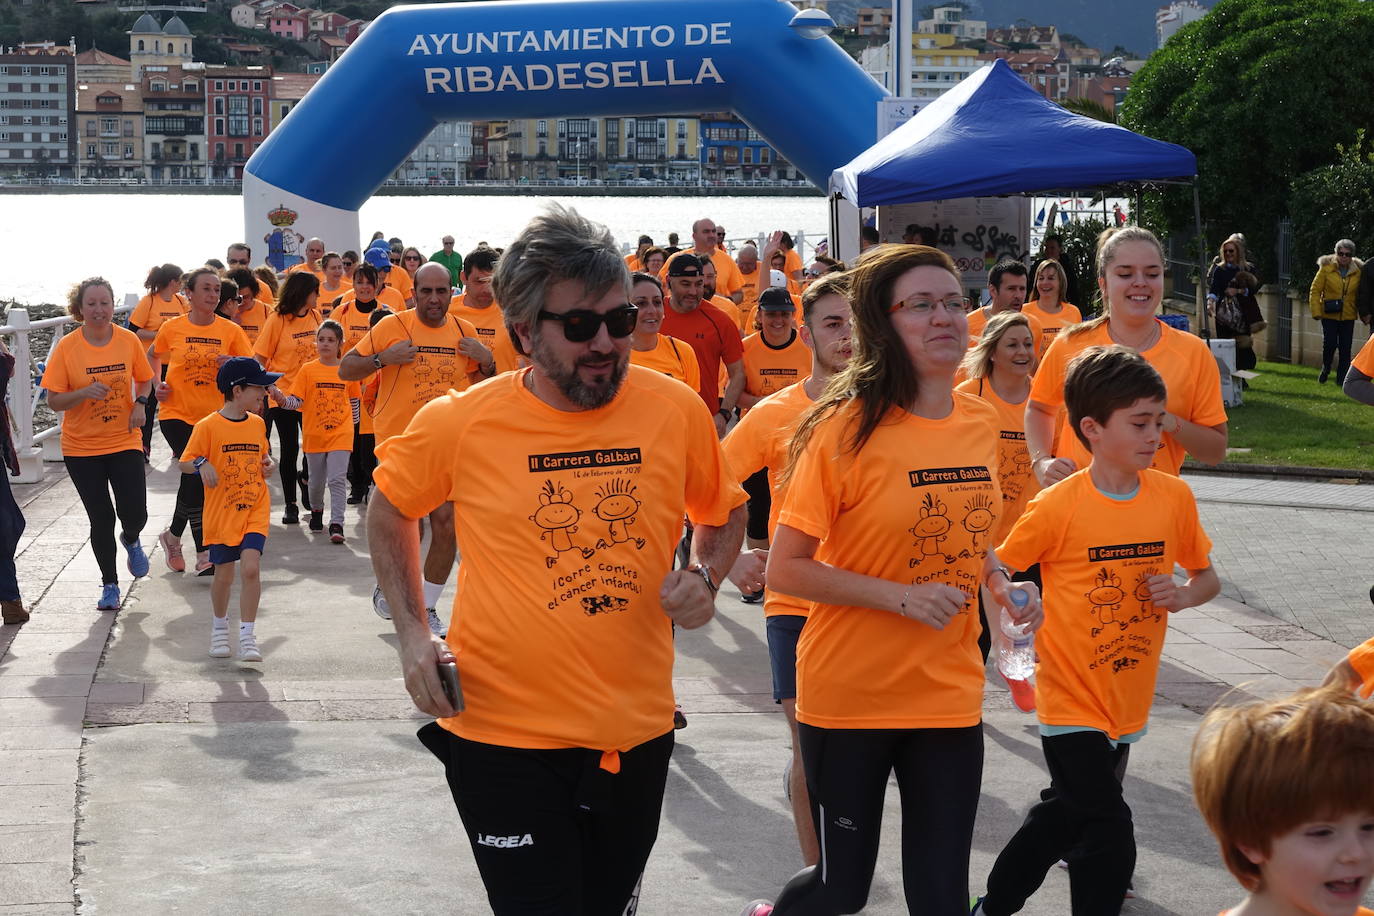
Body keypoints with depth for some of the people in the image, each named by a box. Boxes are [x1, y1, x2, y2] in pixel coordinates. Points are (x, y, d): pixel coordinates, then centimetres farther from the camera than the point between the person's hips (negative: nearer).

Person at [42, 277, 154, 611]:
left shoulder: (129, 340, -4)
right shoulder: (66, 347, -10)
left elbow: (144, 380, 12)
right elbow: (54, 401, -8)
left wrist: (140, 404, -8)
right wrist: (85, 392, -25)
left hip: (124, 442, 1)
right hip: (81, 447, -1)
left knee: (134, 513, -9)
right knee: (101, 519, 2)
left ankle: (131, 540, 29)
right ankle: (109, 585, 21)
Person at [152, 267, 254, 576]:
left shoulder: (230, 330, 0)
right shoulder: (172, 328, -2)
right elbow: (154, 356, 17)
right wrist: (157, 383, 1)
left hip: (214, 416, 2)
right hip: (177, 414, -2)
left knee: (195, 480, 8)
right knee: (196, 473, -16)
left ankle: (173, 535, 34)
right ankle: (204, 553, -8)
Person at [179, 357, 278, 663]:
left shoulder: (257, 423, 6)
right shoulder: (208, 426, -8)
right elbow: (185, 463, -3)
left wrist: (268, 463, 1)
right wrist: (202, 464, -24)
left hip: (255, 511, 2)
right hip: (221, 512, -2)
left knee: (251, 566, -15)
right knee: (224, 574, 7)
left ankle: (247, 636, -9)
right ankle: (219, 627, 33)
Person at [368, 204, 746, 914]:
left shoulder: (677, 410, -5)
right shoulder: (460, 422, -10)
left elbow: (723, 513, 14)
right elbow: (388, 510, 9)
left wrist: (705, 577, -6)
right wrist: (414, 634, -1)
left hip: (636, 734, 3)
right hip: (506, 739, -3)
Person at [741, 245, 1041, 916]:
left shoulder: (980, 422, 3)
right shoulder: (849, 428, -14)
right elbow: (785, 570, -13)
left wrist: (1002, 585, 0)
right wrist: (902, 597, -22)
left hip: (949, 695, 4)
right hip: (849, 696, -4)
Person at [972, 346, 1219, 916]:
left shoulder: (1174, 497, -2)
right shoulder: (1058, 506, -14)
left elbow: (1207, 576, 10)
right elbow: (996, 569, -4)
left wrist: (1184, 594, -10)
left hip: (1128, 699, 5)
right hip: (1072, 698, -5)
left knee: (1066, 814, 18)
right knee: (1109, 837, -9)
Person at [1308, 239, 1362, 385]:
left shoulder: (1357, 272, 2)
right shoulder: (1326, 269, -4)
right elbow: (1315, 291, -3)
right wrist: (1316, 312, -9)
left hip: (1348, 317, 2)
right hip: (1329, 316, -2)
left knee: (1345, 349, 1)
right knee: (1330, 343, -10)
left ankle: (1342, 378, 10)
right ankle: (1326, 369, 19)